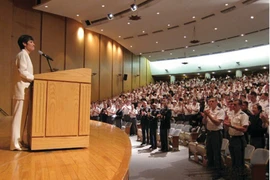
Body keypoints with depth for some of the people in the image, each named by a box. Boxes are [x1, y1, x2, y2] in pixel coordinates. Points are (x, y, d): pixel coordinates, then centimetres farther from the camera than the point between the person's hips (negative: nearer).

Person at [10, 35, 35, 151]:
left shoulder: (25, 55, 22)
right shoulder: (22, 54, -6)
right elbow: (22, 72, -18)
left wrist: (35, 78, 8)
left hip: (25, 90, 9)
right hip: (22, 90, -9)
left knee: (23, 117, 10)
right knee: (19, 117, -8)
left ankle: (20, 141, 15)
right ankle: (15, 144, -5)